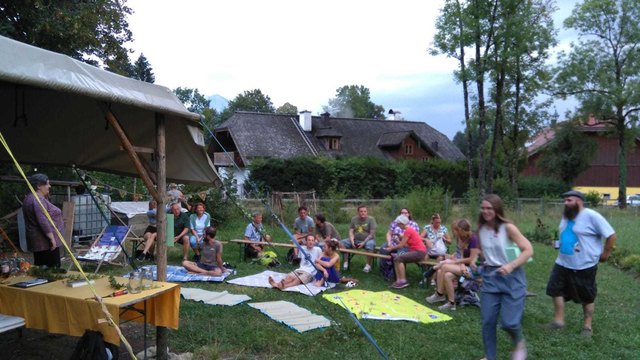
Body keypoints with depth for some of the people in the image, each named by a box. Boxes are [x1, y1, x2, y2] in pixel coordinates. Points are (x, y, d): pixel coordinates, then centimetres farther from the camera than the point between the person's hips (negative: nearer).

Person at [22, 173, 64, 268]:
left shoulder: (29, 198, 14)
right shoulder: (38, 199, -18)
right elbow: (43, 221, -25)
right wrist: (52, 238, -23)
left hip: (37, 240, 10)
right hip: (45, 240, -10)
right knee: (52, 268, -6)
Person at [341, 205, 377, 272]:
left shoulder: (371, 219, -5)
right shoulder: (354, 219, 7)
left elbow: (372, 234, -10)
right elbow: (351, 231, 3)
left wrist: (364, 242, -20)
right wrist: (352, 241, -16)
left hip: (368, 239, -4)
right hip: (355, 240, 4)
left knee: (369, 244, -38)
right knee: (343, 243, -17)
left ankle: (368, 265, -25)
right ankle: (346, 262, -10)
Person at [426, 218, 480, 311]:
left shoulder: (473, 239, -16)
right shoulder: (460, 238, 7)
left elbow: (472, 259, -17)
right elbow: (461, 255, 6)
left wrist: (455, 261, -12)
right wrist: (461, 264, -16)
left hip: (473, 268, -7)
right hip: (464, 267, 7)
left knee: (445, 267, -24)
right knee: (447, 275, -22)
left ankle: (439, 294, -10)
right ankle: (451, 303, -13)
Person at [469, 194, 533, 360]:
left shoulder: (507, 227, -14)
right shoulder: (481, 229, 1)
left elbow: (528, 250, -15)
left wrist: (511, 266, -27)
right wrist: (475, 259, -2)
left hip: (511, 277, -4)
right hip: (490, 276, 5)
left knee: (509, 322, -6)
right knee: (487, 321, 5)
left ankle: (519, 344, 29)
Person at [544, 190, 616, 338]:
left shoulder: (591, 216, -17)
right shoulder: (566, 216, 6)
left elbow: (611, 235, -16)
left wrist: (605, 254, -10)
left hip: (584, 266, -7)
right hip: (562, 263, 7)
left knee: (587, 297, 10)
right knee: (556, 289, 7)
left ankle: (587, 326, 24)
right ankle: (559, 320, 19)